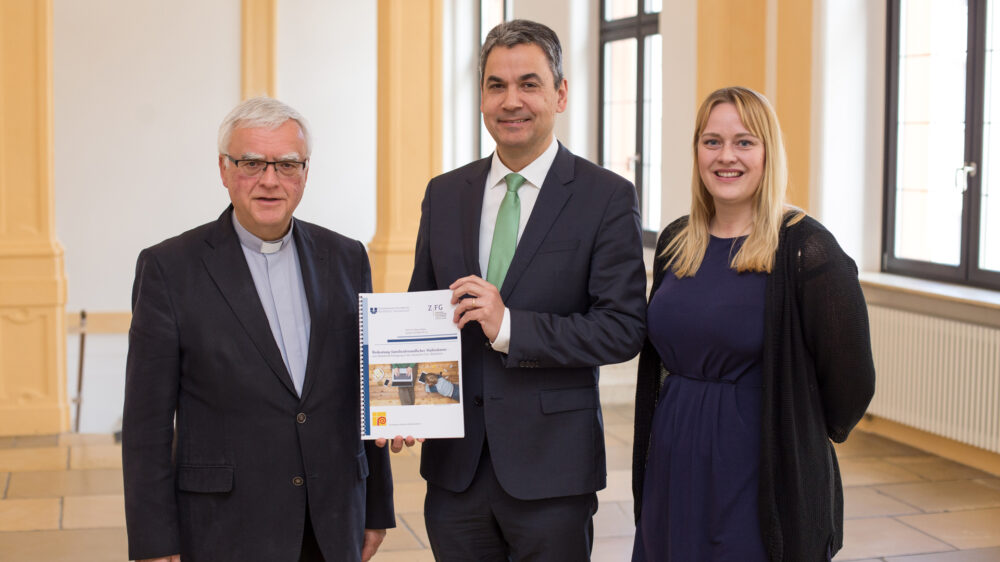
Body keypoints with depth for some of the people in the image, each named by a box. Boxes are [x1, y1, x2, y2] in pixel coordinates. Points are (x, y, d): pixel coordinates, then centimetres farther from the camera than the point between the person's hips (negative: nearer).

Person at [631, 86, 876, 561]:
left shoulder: (805, 249, -13)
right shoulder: (675, 243, 6)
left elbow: (849, 379, -10)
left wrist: (803, 440, 3)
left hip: (764, 477, -5)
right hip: (674, 468, 6)